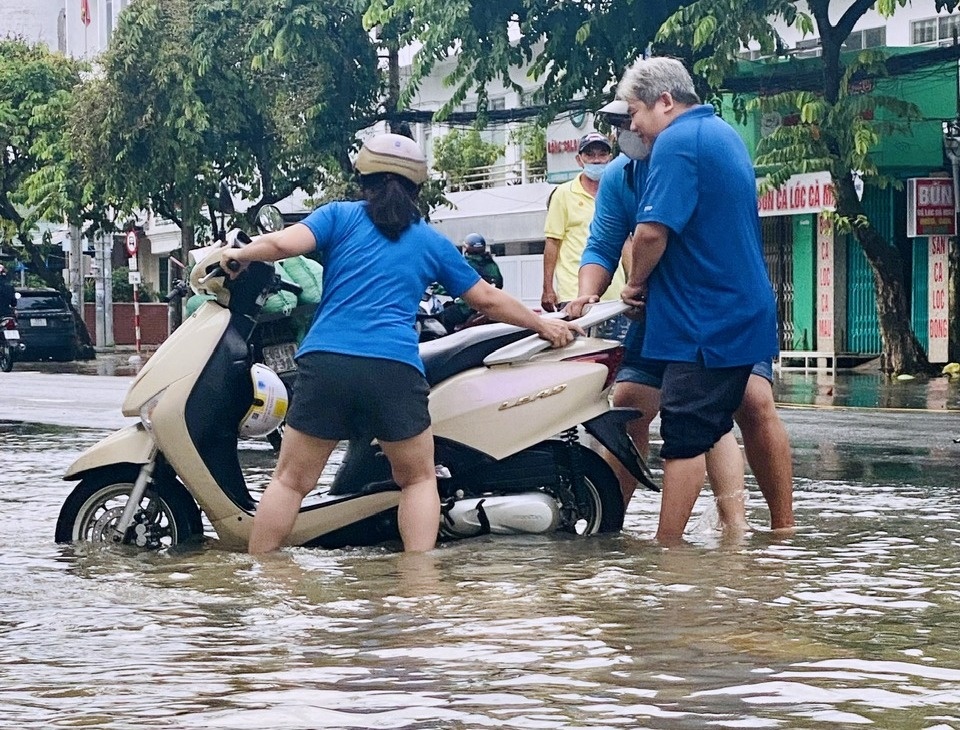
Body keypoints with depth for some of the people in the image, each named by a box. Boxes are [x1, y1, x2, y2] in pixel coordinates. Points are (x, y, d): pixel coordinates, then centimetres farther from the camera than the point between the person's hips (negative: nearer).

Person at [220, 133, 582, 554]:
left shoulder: (340, 216, 14)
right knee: (418, 477, 16)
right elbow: (486, 299, 26)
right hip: (395, 371, 0)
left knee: (290, 480, 7)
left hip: (325, 363, 0)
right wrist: (542, 325, 39)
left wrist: (238, 255, 17)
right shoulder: (432, 243, 20)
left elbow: (284, 243, -2)